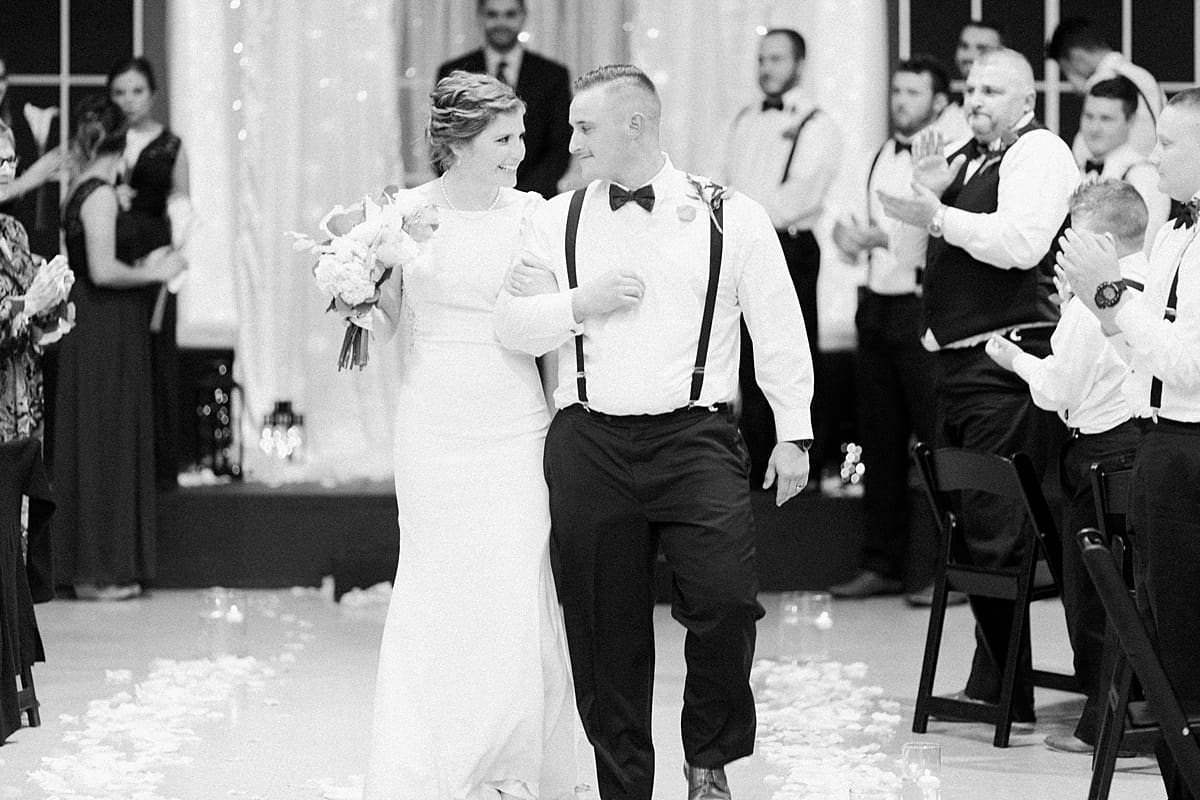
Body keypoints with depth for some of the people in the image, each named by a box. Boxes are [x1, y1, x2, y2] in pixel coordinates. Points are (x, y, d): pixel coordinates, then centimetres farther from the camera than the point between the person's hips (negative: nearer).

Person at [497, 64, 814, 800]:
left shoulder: (730, 217, 2)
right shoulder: (558, 221, 10)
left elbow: (779, 330, 6)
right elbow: (514, 326, 9)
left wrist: (795, 433, 5)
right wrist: (581, 304, -8)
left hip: (695, 437, -2)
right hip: (589, 443, 3)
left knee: (726, 600, -16)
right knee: (604, 626, 4)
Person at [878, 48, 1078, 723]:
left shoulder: (1039, 154, -8)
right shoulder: (968, 159, 19)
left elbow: (1023, 241, -23)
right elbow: (920, 246, 20)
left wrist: (939, 214, -23)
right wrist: (929, 193, 3)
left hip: (1008, 365, -10)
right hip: (959, 362, 10)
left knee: (996, 534, -9)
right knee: (961, 528, 14)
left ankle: (1003, 693, -3)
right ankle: (989, 684, 22)